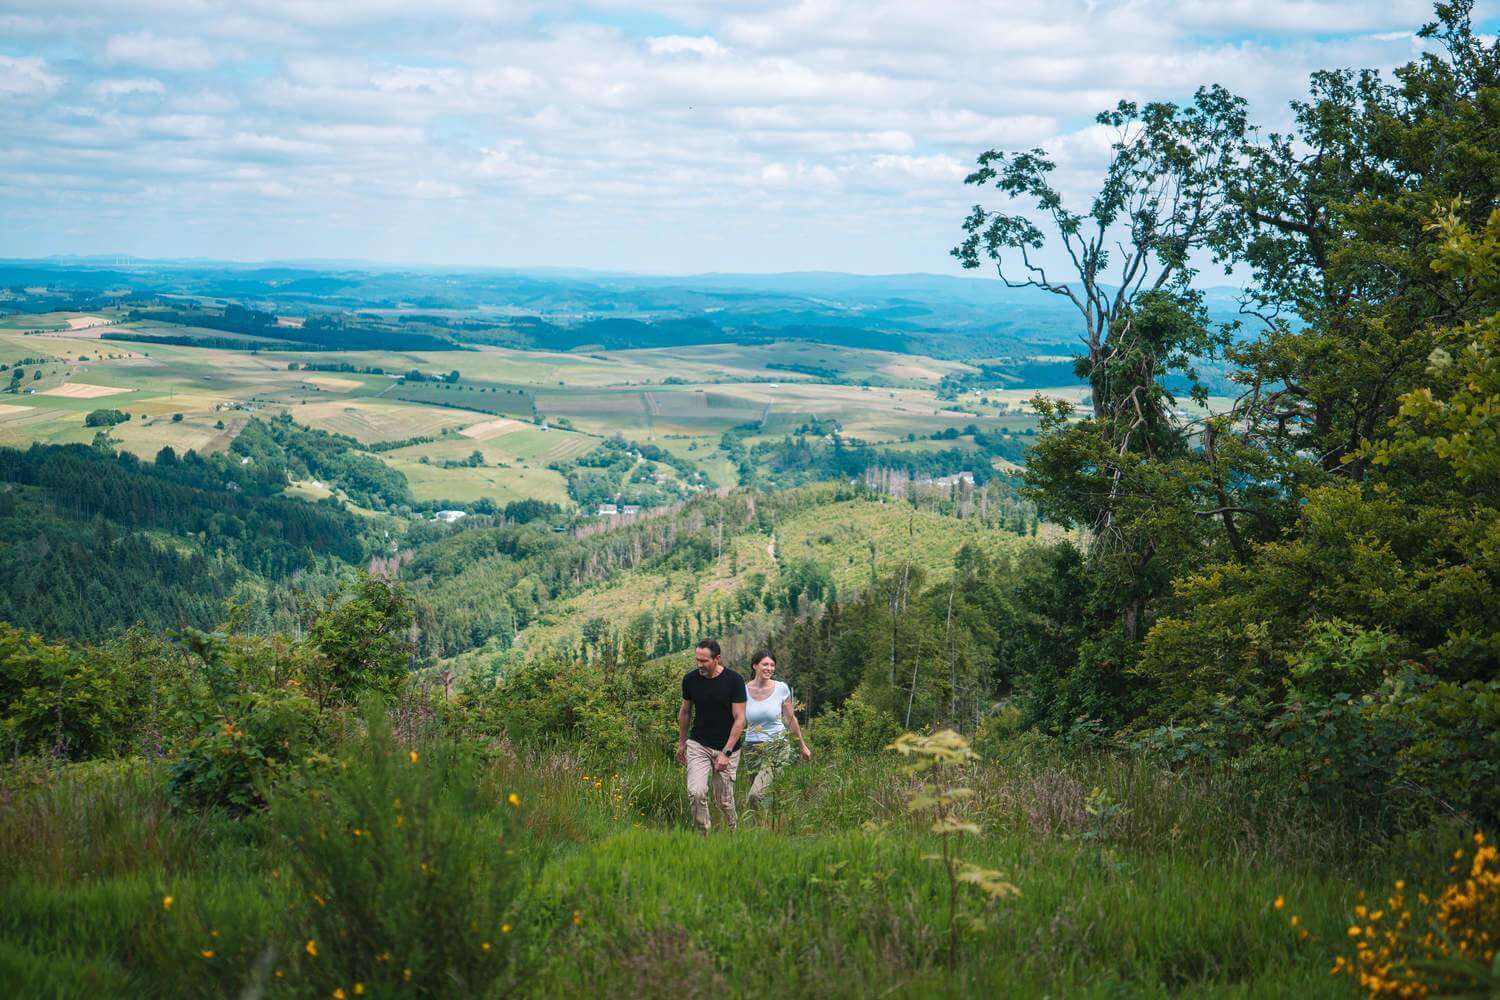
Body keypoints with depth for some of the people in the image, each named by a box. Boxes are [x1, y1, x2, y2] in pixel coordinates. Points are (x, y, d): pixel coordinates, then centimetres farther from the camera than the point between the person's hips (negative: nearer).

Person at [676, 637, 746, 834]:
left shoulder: (734, 680, -14)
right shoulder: (690, 679, -4)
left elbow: (739, 719, -13)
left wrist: (726, 752, -18)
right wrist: (681, 743, 17)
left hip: (727, 748, -2)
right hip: (698, 745, 2)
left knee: (723, 799, 5)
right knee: (696, 793, -17)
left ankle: (733, 830, 34)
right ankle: (703, 834, 0)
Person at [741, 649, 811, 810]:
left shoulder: (781, 689, -3)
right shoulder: (744, 690, -1)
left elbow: (790, 719, 9)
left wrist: (802, 745, 15)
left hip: (777, 747, -2)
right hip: (752, 748, 2)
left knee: (756, 794, -19)